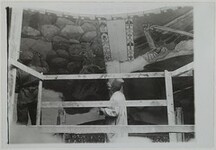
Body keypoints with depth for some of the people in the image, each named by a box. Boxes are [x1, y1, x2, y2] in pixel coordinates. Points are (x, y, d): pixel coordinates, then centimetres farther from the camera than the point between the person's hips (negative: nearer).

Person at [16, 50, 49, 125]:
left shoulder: (19, 72, -13)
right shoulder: (37, 70, -7)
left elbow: (16, 88, -8)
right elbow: (46, 68, 15)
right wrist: (40, 58, 18)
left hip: (23, 99, -2)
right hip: (35, 99, 2)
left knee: (22, 121, 4)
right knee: (35, 120, 15)